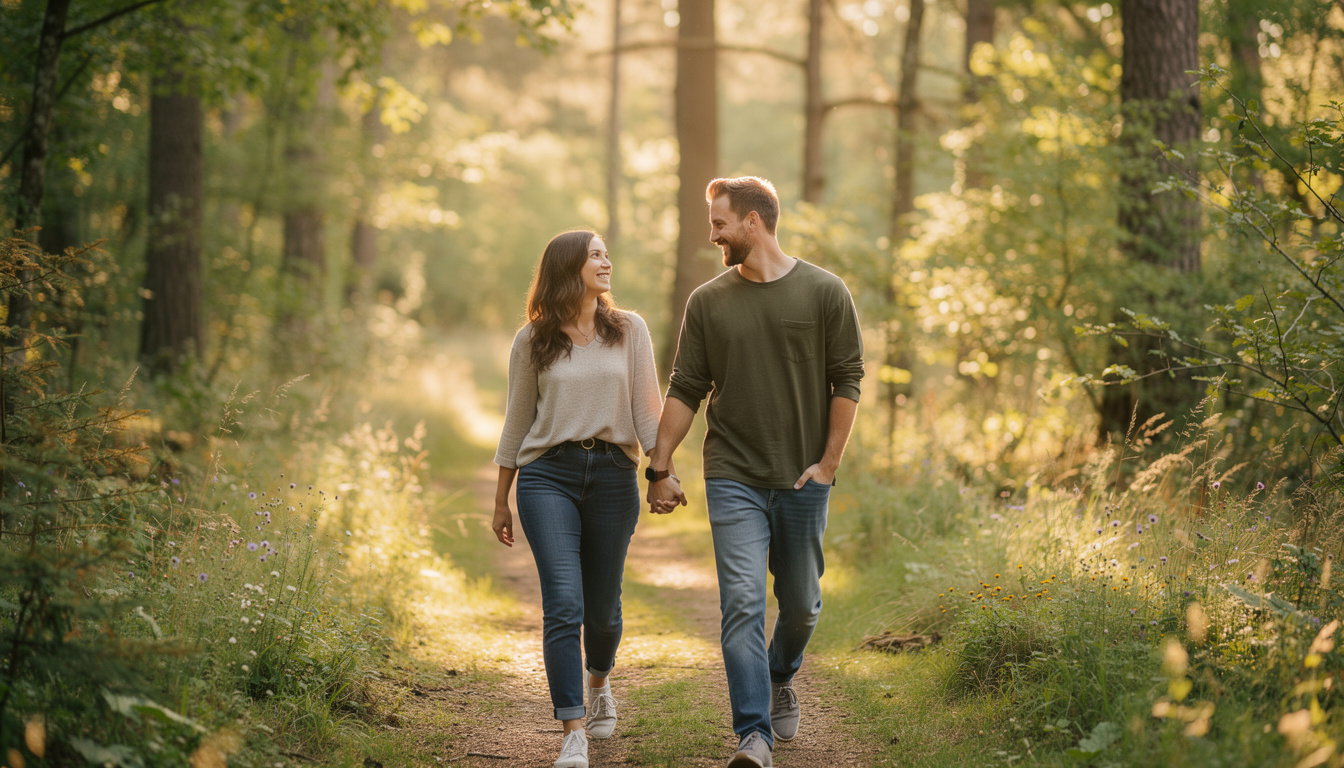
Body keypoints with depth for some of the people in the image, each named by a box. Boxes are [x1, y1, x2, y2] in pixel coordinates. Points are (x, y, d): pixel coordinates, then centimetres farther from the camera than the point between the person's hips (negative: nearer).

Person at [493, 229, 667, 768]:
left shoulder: (628, 331, 8)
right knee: (563, 604, -13)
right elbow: (517, 421, 13)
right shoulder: (534, 340, 6)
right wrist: (501, 501, 15)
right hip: (547, 475, -1)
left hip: (613, 475, 1)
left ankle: (599, 682, 42)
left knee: (602, 606, 9)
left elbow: (647, 410, 5)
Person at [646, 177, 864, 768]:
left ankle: (781, 679, 43)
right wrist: (659, 467, 2)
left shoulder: (825, 293, 0)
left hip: (803, 480, 0)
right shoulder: (707, 302, 5)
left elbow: (847, 381, 1)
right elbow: (685, 389, 7)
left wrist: (828, 462, -5)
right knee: (742, 603, -12)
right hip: (734, 480, 0)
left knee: (800, 604, 12)